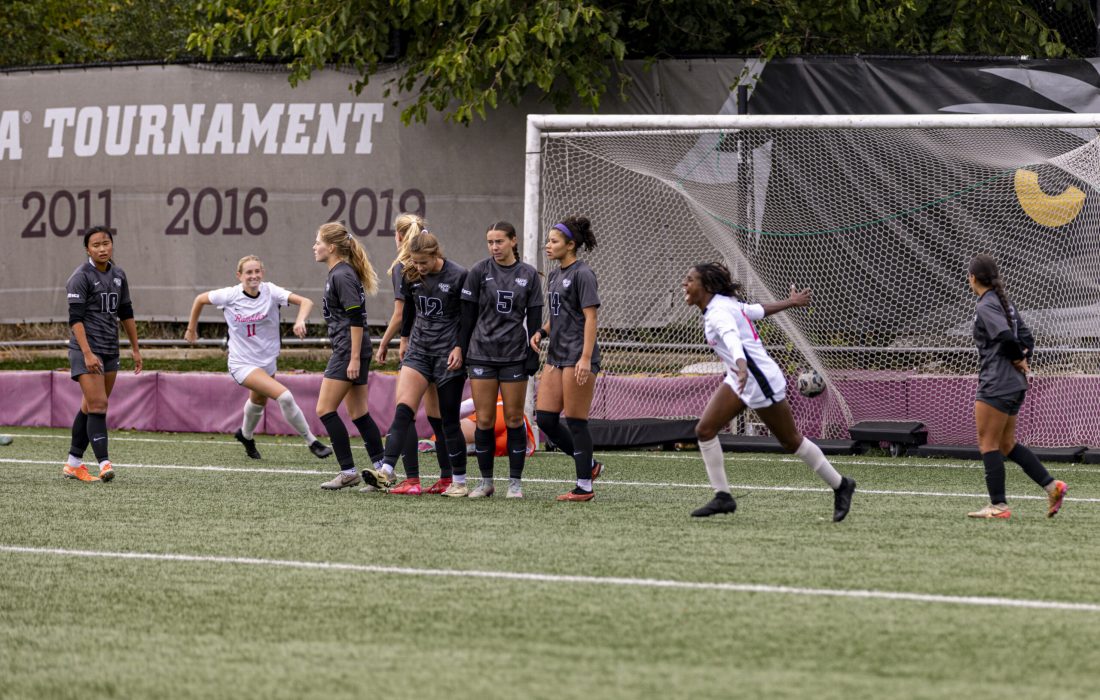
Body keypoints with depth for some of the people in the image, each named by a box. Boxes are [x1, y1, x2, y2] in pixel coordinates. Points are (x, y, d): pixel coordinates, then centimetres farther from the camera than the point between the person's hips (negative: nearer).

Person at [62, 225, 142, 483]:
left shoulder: (118, 276, 10)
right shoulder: (81, 277, -11)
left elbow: (126, 313, 20)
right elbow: (75, 318, -16)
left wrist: (135, 348, 20)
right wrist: (87, 353, -24)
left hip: (110, 350, 7)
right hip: (86, 349, -7)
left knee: (90, 408, 11)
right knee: (98, 406, -15)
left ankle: (73, 463, 19)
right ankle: (104, 463, -19)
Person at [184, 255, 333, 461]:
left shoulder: (270, 292, -12)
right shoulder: (230, 295, -14)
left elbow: (305, 302, -21)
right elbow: (200, 299, 3)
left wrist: (300, 320, -41)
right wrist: (192, 329, 11)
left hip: (267, 361, 4)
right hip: (242, 364, -4)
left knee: (258, 402, 27)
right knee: (284, 396, -22)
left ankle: (245, 435, 59)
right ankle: (312, 442, -11)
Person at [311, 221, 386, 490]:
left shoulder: (342, 276, -14)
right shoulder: (338, 273, 17)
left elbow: (356, 318, -20)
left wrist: (354, 358, -22)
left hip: (349, 350, -10)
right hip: (349, 351, 10)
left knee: (325, 410, -8)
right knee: (358, 413, 10)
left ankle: (348, 471, -7)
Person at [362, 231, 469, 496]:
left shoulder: (458, 276, -12)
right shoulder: (412, 276, 2)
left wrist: (460, 347, -13)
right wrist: (405, 338, 27)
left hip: (448, 354, -4)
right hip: (419, 350, 4)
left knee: (449, 420, 1)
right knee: (403, 409, -12)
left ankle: (459, 481, 11)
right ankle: (385, 469, -23)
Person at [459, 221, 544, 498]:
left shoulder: (528, 275, 3)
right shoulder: (479, 272, 2)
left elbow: (534, 318, 5)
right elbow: (468, 315, 4)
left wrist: (534, 356, 0)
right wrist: (460, 349, -1)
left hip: (514, 355, 0)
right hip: (482, 354, 0)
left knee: (514, 419, 2)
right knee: (484, 420, 0)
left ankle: (515, 482, 8)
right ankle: (486, 481, 9)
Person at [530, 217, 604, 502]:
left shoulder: (582, 274, -9)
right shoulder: (554, 276, 16)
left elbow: (590, 317, -15)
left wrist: (585, 358, -22)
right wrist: (541, 332, 5)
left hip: (577, 357, -9)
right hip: (556, 355, 9)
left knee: (576, 422, -5)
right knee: (544, 419, 4)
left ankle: (584, 486, 3)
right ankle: (588, 464, 19)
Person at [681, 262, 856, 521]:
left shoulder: (718, 312, -23)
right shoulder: (726, 304, 7)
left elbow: (732, 338, -43)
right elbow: (757, 310, 20)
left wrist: (741, 365, -63)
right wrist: (790, 303, 36)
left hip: (761, 382, -9)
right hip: (739, 379, 9)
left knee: (791, 441, 4)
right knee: (704, 430, -4)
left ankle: (840, 486, 20)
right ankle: (722, 497, 0)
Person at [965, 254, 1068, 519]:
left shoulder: (985, 307, -14)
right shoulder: (1004, 303, 14)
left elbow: (1006, 336, -27)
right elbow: (1026, 338, 16)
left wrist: (1018, 357, -9)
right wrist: (1023, 357, 1)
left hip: (995, 386, -9)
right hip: (1014, 385, 9)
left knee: (988, 444, -3)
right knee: (1007, 444, 15)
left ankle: (998, 505, -4)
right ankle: (1052, 486, 9)